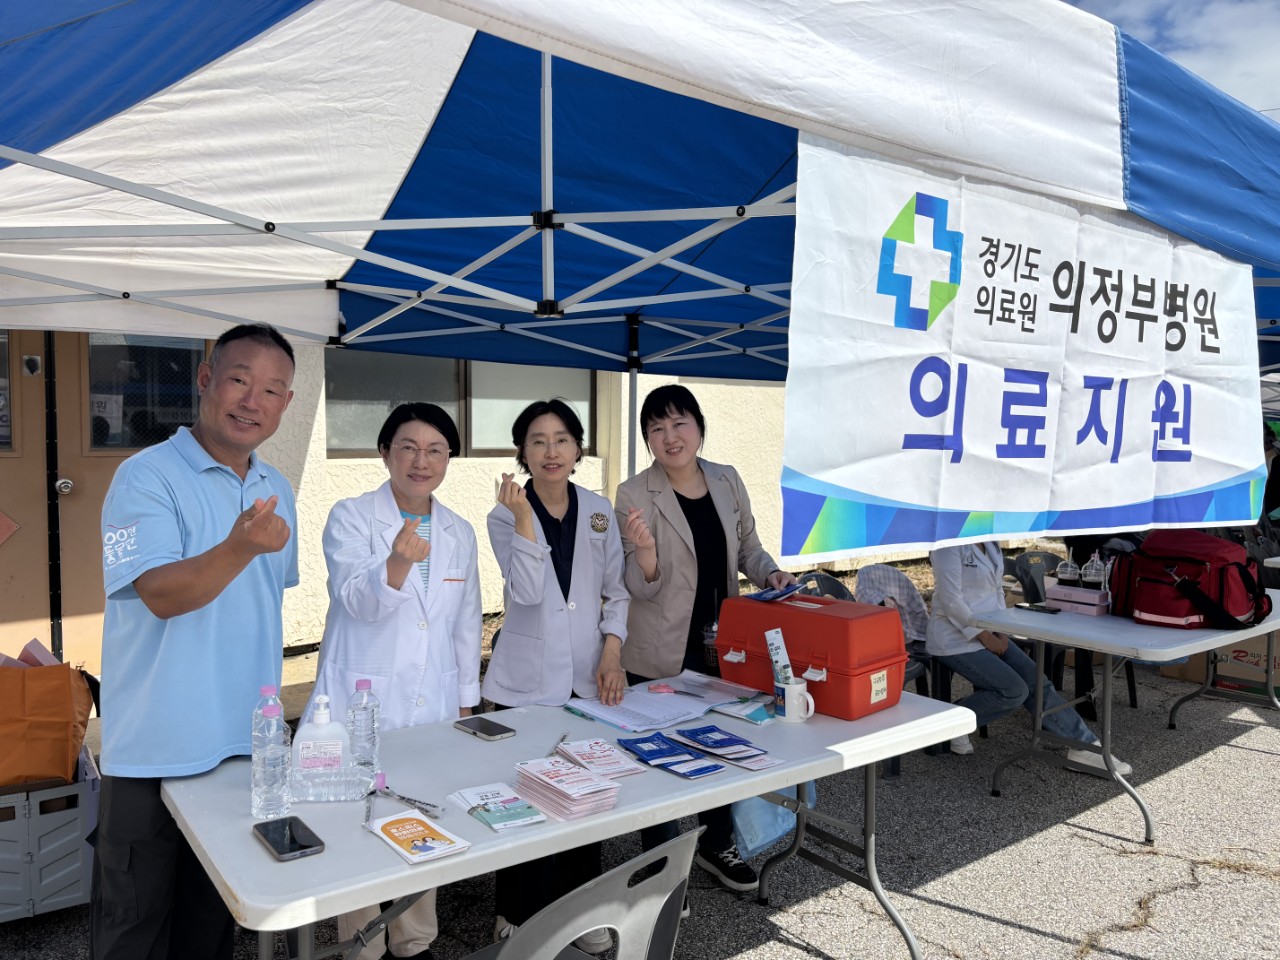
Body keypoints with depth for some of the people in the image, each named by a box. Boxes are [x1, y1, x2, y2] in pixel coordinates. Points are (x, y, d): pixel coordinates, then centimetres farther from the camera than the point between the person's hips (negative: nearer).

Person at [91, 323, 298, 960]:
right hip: (156, 751, -5)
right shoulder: (146, 477, -13)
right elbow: (161, 594, -24)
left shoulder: (276, 490, 8)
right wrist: (240, 548, -41)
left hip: (246, 743, 6)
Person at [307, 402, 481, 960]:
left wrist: (466, 702, 14)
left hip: (433, 705, 4)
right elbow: (358, 600, -22)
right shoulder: (350, 518, -7)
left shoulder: (460, 533, 7)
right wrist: (397, 565, -42)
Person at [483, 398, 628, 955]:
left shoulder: (599, 511, 4)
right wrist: (524, 517, -25)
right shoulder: (505, 516, -5)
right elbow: (527, 591, -18)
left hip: (589, 677, 3)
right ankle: (517, 913, 24)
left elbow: (615, 590, 8)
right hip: (527, 681, -2)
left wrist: (612, 650, -4)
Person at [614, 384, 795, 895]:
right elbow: (642, 588, -15)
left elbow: (748, 546, 13)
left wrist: (770, 573, -8)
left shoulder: (727, 480, 1)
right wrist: (644, 548, -36)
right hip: (662, 653, -4)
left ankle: (716, 844, 42)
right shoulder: (634, 495, -13)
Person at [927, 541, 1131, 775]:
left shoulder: (991, 544, 9)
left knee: (1037, 683, -2)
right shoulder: (950, 545, -18)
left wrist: (1000, 632, 1)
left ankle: (1085, 746, 5)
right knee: (1014, 691, -16)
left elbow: (997, 590, 15)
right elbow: (951, 601, -21)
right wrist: (984, 636, -16)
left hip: (990, 634, 8)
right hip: (956, 638, -8)